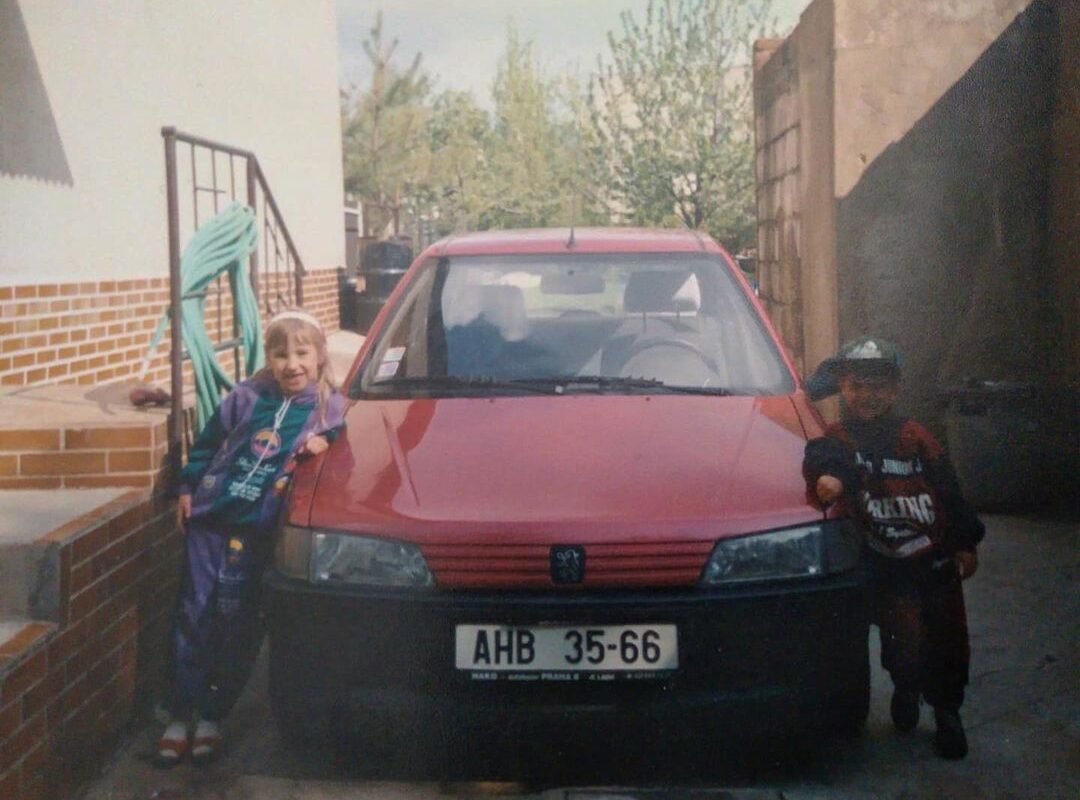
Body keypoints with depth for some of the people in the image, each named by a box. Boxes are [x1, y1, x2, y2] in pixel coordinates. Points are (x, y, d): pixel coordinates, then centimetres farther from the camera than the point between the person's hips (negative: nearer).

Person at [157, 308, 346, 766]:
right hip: (209, 520, 1)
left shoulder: (330, 407, -1)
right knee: (194, 616, 4)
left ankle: (211, 717, 16)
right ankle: (180, 716, 14)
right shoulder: (247, 398, 2)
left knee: (236, 625, 2)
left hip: (258, 533, -1)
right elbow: (207, 443, 13)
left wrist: (323, 443, -12)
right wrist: (187, 488, 12)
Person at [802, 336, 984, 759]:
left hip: (936, 561, 3)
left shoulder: (916, 439, 3)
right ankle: (905, 689, 25)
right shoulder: (838, 438, -4)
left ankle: (947, 712, 32)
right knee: (904, 643, -10)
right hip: (887, 567, -3)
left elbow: (950, 493, 9)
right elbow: (822, 457, -28)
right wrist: (826, 475, -51)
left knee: (948, 642, 8)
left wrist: (966, 543, 11)